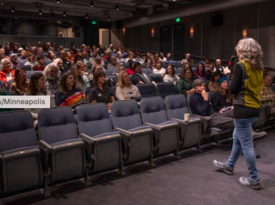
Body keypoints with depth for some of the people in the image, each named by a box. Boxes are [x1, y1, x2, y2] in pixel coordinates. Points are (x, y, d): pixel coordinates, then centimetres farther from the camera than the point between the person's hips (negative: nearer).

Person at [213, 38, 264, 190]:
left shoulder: (240, 66, -14)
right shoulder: (258, 67, 9)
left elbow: (233, 90, -12)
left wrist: (228, 74, 2)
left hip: (243, 109, -9)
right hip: (255, 108, 9)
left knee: (246, 144, 1)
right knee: (237, 137, 23)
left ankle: (254, 179, 10)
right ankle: (229, 165, 39)